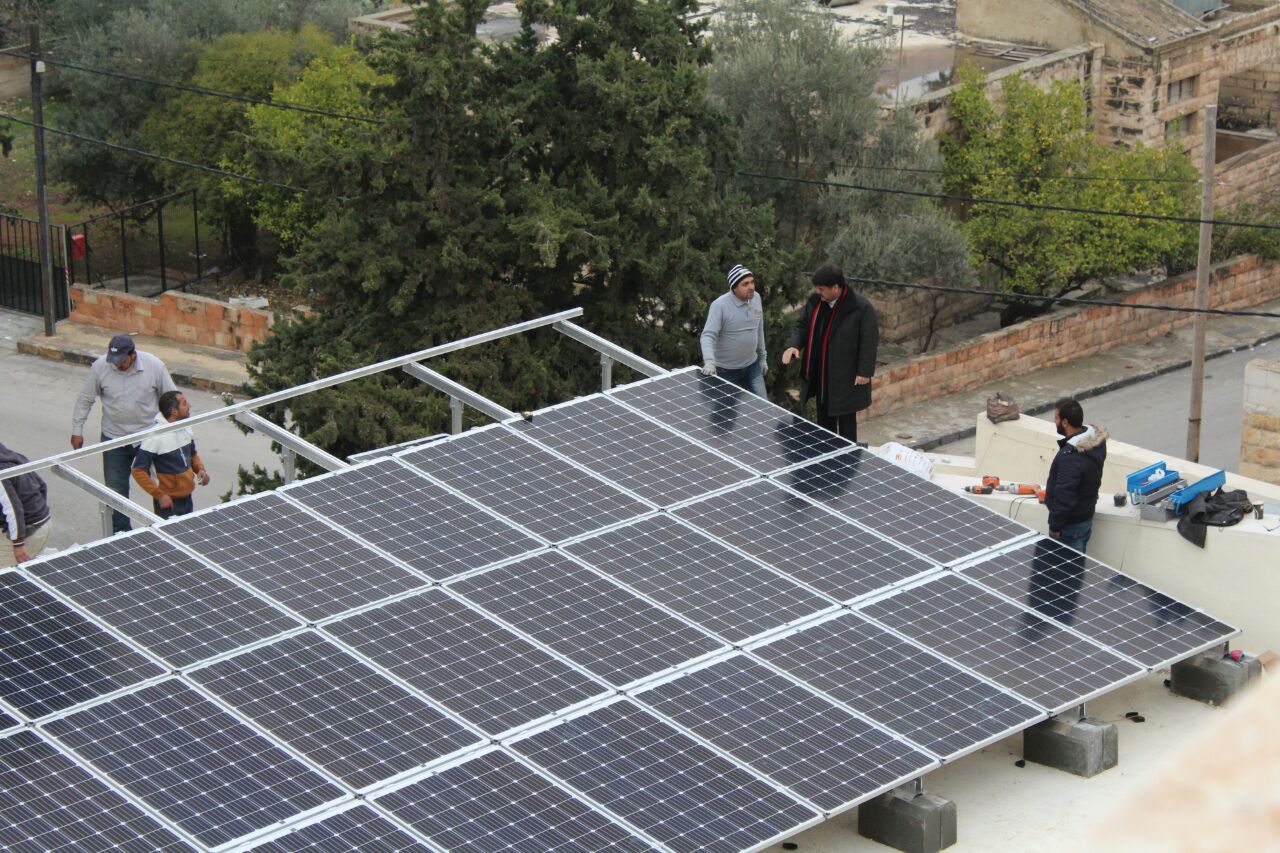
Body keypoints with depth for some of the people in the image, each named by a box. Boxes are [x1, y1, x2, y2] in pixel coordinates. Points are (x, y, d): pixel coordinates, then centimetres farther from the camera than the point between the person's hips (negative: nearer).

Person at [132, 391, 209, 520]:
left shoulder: (185, 429, 3)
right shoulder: (155, 438, -20)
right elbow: (138, 471, -17)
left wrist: (200, 469, 0)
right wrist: (159, 495, -20)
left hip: (187, 499, 7)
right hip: (168, 503, -7)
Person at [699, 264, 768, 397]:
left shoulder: (756, 298, -1)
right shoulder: (720, 305, -21)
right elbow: (707, 336, -26)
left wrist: (762, 357, 18)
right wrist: (709, 361, -41)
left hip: (752, 366, 5)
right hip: (726, 371, -5)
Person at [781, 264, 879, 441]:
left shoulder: (861, 307, -18)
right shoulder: (815, 301, 1)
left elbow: (870, 341, -15)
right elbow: (802, 325, 12)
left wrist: (865, 371, -17)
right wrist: (794, 345, -8)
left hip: (846, 378, -7)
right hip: (821, 375, 7)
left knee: (846, 423, 1)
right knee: (824, 419, 18)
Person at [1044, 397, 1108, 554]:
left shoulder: (1070, 456, -32)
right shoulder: (1095, 440, -2)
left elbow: (1064, 498, -28)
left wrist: (1055, 527, -15)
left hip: (1071, 525, -9)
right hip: (1086, 517, 9)